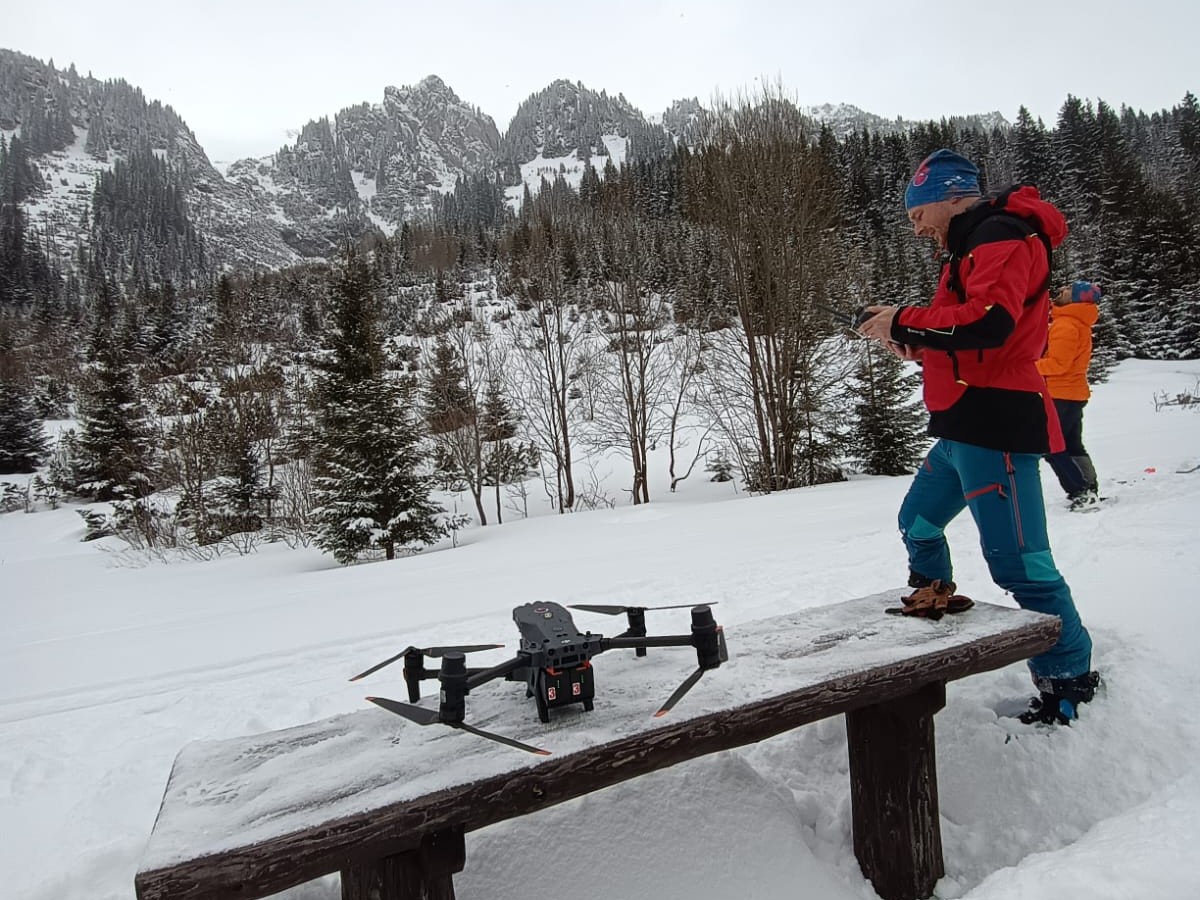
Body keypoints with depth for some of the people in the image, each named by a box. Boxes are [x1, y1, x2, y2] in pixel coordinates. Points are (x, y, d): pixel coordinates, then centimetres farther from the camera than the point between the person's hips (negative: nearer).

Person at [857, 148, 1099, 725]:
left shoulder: (1001, 236, -9)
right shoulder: (973, 247, 22)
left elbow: (989, 322, -26)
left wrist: (903, 321, -16)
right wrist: (916, 346, 9)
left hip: (996, 425, -11)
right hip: (965, 428, 11)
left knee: (1017, 560, -8)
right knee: (919, 522, 20)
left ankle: (1069, 677, 5)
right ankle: (935, 606, 34)